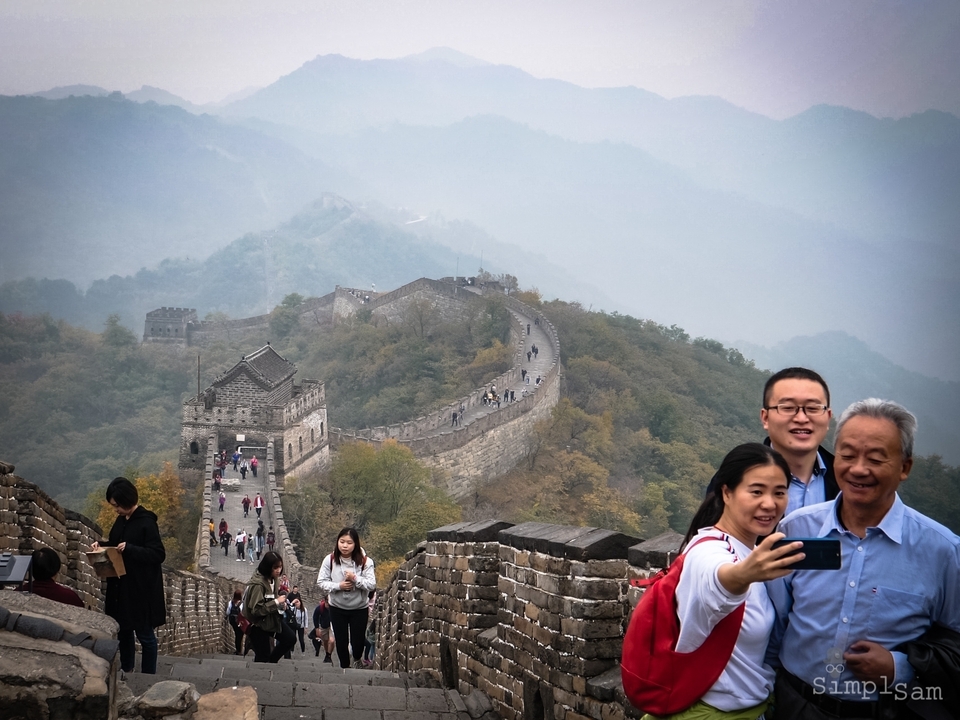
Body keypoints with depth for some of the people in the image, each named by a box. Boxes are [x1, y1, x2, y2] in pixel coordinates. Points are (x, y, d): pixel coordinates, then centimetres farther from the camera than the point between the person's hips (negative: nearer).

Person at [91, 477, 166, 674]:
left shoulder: (146, 523, -18)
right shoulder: (121, 520, 6)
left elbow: (159, 554, -21)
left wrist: (130, 549, -30)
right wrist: (101, 545, 0)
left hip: (141, 589, -8)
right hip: (120, 587, 8)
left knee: (145, 634, 3)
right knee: (123, 631, 18)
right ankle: (126, 672, 32)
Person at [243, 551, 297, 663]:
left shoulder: (272, 579, -2)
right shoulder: (257, 584, -28)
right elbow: (256, 609, -31)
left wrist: (281, 603, -3)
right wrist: (276, 602, -28)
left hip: (271, 619, 8)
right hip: (258, 624, -8)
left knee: (291, 638, 5)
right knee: (262, 657, -1)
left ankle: (271, 662, 20)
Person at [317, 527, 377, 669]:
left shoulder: (365, 561, -15)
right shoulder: (330, 560, -13)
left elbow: (372, 584, -16)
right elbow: (321, 582, -9)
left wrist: (355, 578, -30)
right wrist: (339, 586, -23)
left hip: (359, 608, -1)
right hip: (337, 608, 1)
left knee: (357, 640, 7)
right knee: (341, 641, 10)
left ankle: (357, 659, 42)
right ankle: (345, 666, 33)